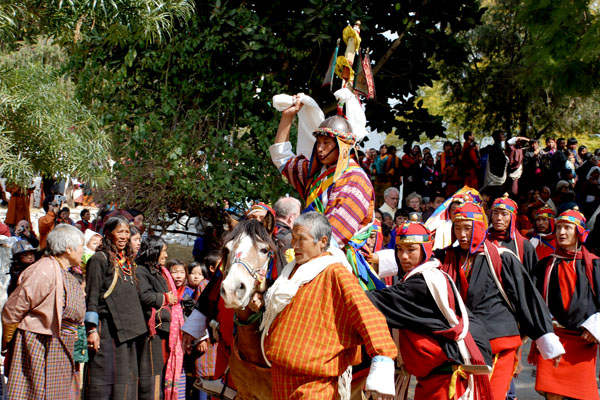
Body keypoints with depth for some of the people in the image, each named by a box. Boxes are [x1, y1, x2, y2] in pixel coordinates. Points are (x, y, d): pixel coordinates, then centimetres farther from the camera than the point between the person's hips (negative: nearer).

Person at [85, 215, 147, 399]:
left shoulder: (128, 262, 18)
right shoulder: (100, 259, -5)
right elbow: (91, 296, -10)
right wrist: (92, 329, -17)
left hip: (127, 330, 8)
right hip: (107, 328, -8)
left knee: (125, 380, 8)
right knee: (103, 377, -7)